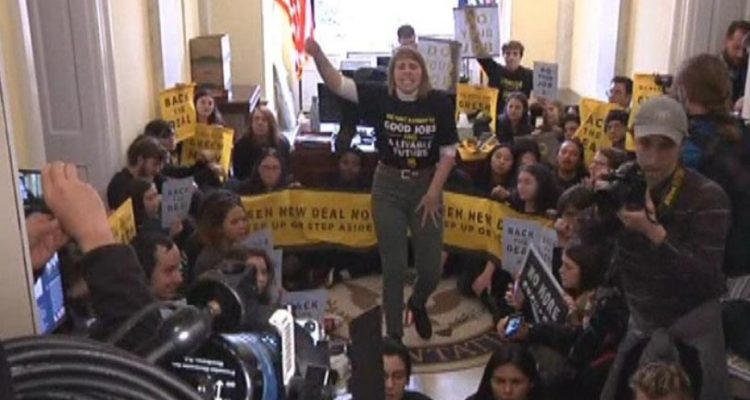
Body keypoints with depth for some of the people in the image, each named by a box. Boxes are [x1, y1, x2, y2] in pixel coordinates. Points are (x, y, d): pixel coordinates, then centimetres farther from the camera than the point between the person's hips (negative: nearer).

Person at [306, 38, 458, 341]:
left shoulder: (439, 103, -10)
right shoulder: (380, 97, -9)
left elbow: (448, 152, -5)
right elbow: (337, 83, -17)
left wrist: (434, 192, -10)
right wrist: (317, 54, -33)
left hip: (426, 186, 1)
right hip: (388, 187, 0)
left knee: (431, 267, 7)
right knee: (393, 267, 5)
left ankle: (417, 305, 43)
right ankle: (394, 334, 22)